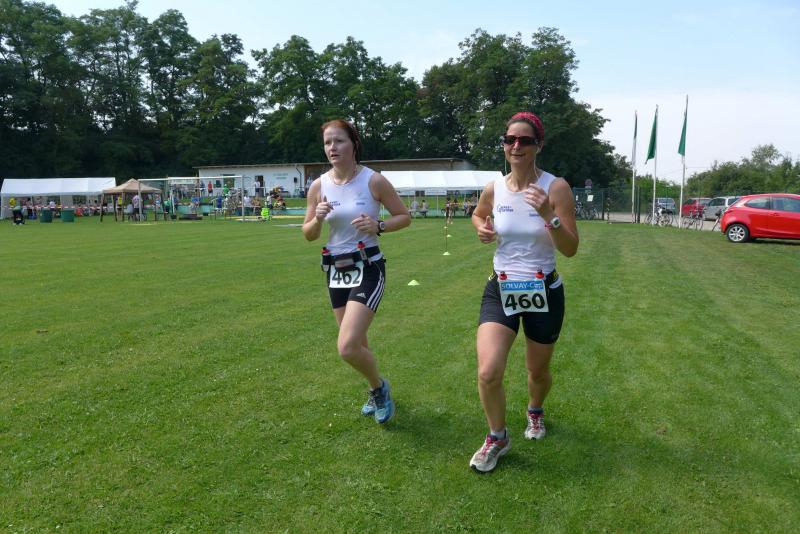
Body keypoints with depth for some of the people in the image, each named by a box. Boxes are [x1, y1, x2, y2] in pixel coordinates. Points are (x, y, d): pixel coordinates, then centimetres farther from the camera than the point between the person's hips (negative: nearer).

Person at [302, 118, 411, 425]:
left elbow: (404, 217, -1)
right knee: (356, 345, 16)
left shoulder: (374, 180, -10)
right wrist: (318, 219, -14)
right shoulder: (318, 186, 1)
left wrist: (379, 226, -20)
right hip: (335, 271, 5)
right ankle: (377, 392, 44)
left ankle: (378, 387, 15)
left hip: (367, 269, -5)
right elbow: (308, 235, 8)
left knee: (347, 348, -17)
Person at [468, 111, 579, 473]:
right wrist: (482, 229, -1)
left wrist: (549, 216, -29)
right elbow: (478, 214, 21)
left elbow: (570, 250, -13)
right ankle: (497, 438, 15)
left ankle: (535, 411, 53)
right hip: (501, 291, 2)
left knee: (538, 371, 16)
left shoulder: (556, 187, -12)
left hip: (544, 293, -1)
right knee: (488, 372, -13)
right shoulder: (494, 189, -2)